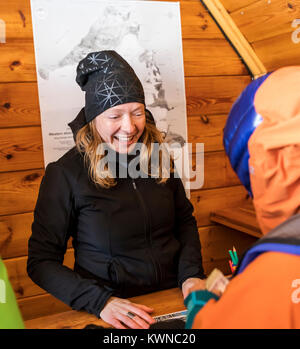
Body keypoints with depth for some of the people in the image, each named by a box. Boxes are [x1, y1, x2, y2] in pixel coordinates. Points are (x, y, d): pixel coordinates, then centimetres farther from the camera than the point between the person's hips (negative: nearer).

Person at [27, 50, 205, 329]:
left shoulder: (158, 157, 3)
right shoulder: (65, 174, -9)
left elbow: (185, 220, 14)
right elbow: (41, 261, -7)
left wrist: (191, 274, -1)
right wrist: (101, 301, -18)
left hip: (173, 299, 3)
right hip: (114, 316, -3)